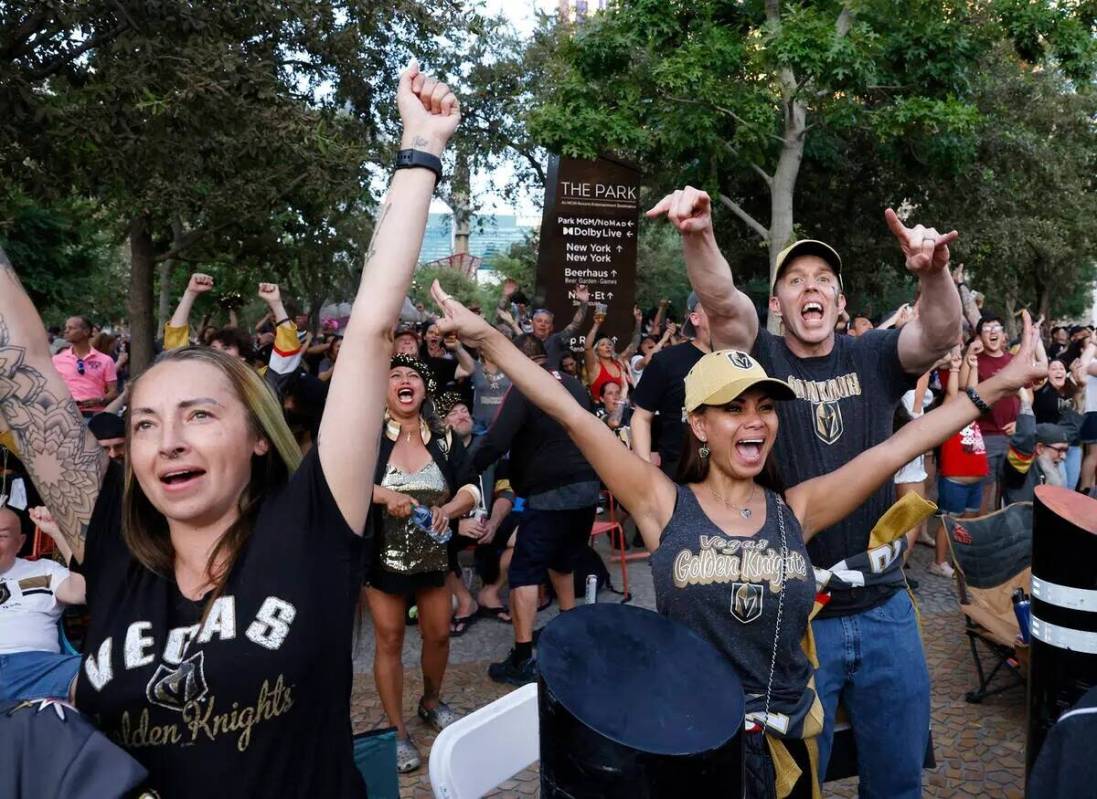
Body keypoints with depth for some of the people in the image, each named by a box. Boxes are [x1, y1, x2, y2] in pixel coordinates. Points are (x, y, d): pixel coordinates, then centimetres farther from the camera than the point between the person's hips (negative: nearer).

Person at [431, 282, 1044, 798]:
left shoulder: (796, 511, -3)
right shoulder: (666, 506, -11)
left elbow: (897, 447, -5)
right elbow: (574, 417, -17)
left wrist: (997, 387, -7)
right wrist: (484, 336, -20)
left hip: (785, 740, 3)